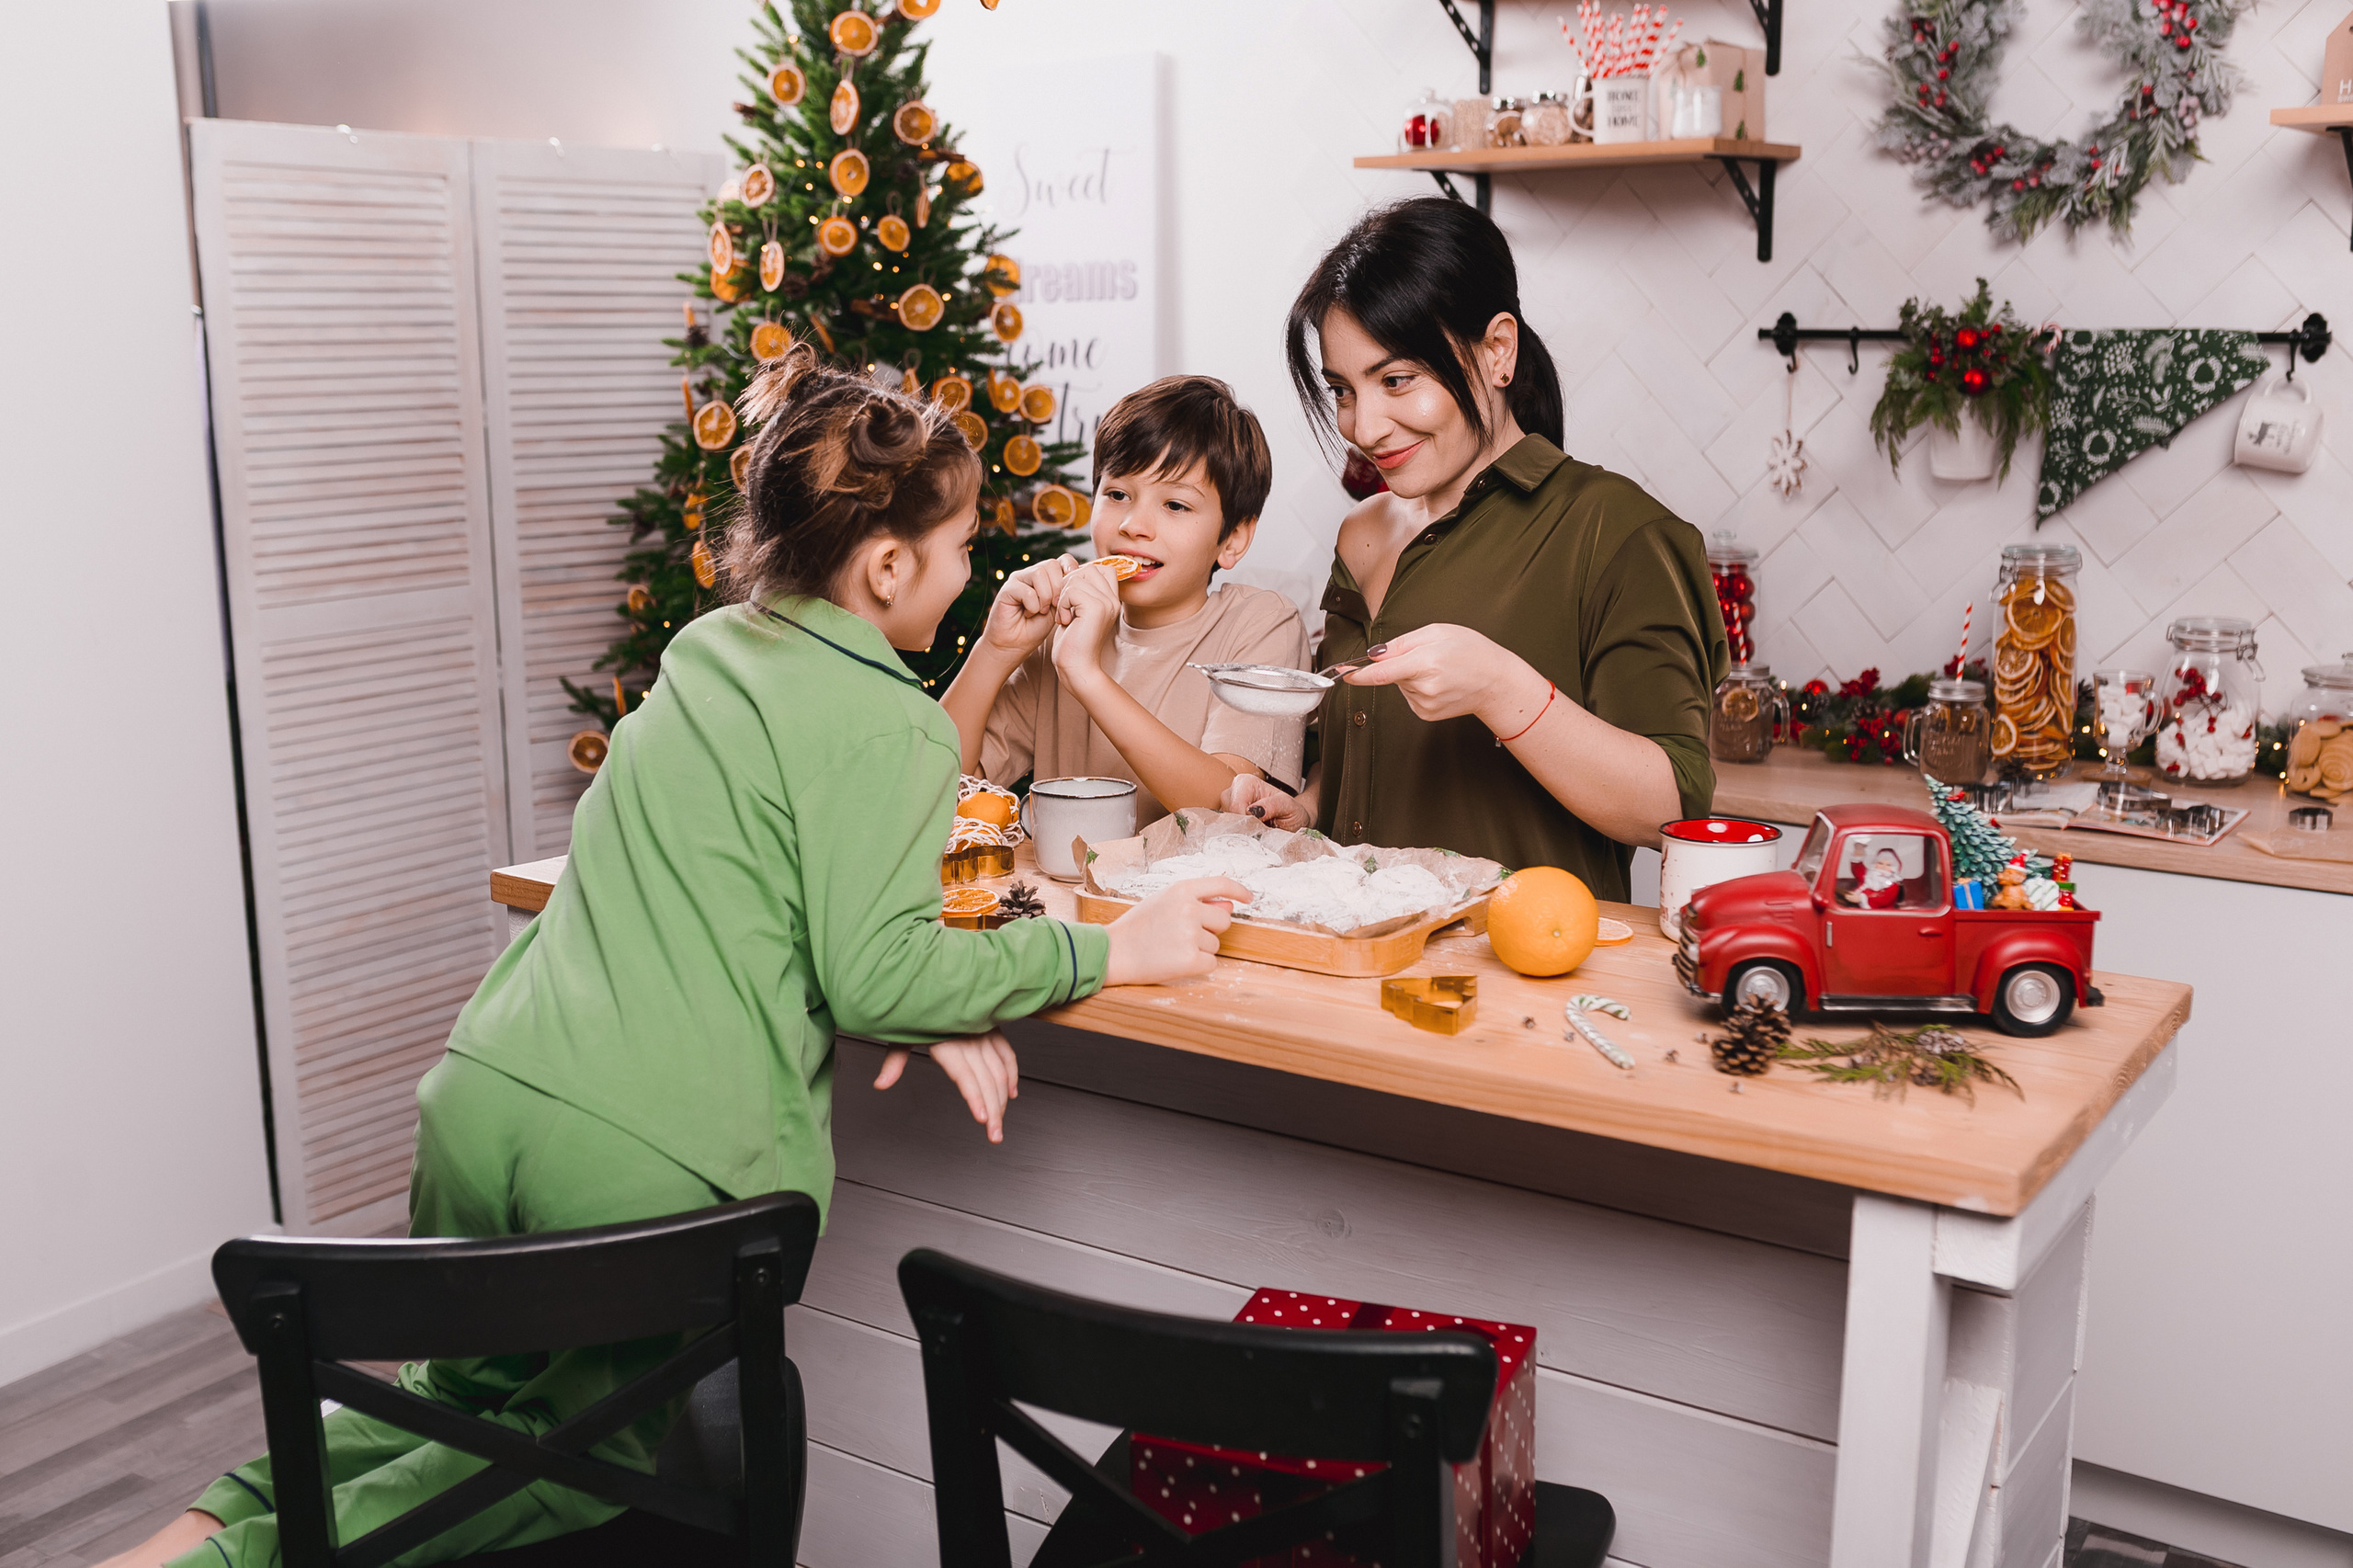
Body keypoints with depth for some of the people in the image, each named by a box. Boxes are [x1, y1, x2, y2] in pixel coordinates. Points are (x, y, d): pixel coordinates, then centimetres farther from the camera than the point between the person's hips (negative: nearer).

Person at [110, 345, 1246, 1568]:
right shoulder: (890, 728, -9)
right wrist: (1106, 951, -4)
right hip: (658, 1158, -6)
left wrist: (920, 1005, 10)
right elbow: (876, 974, -12)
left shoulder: (704, 651, 15)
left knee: (474, 1395, 32)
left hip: (483, 1093, 7)